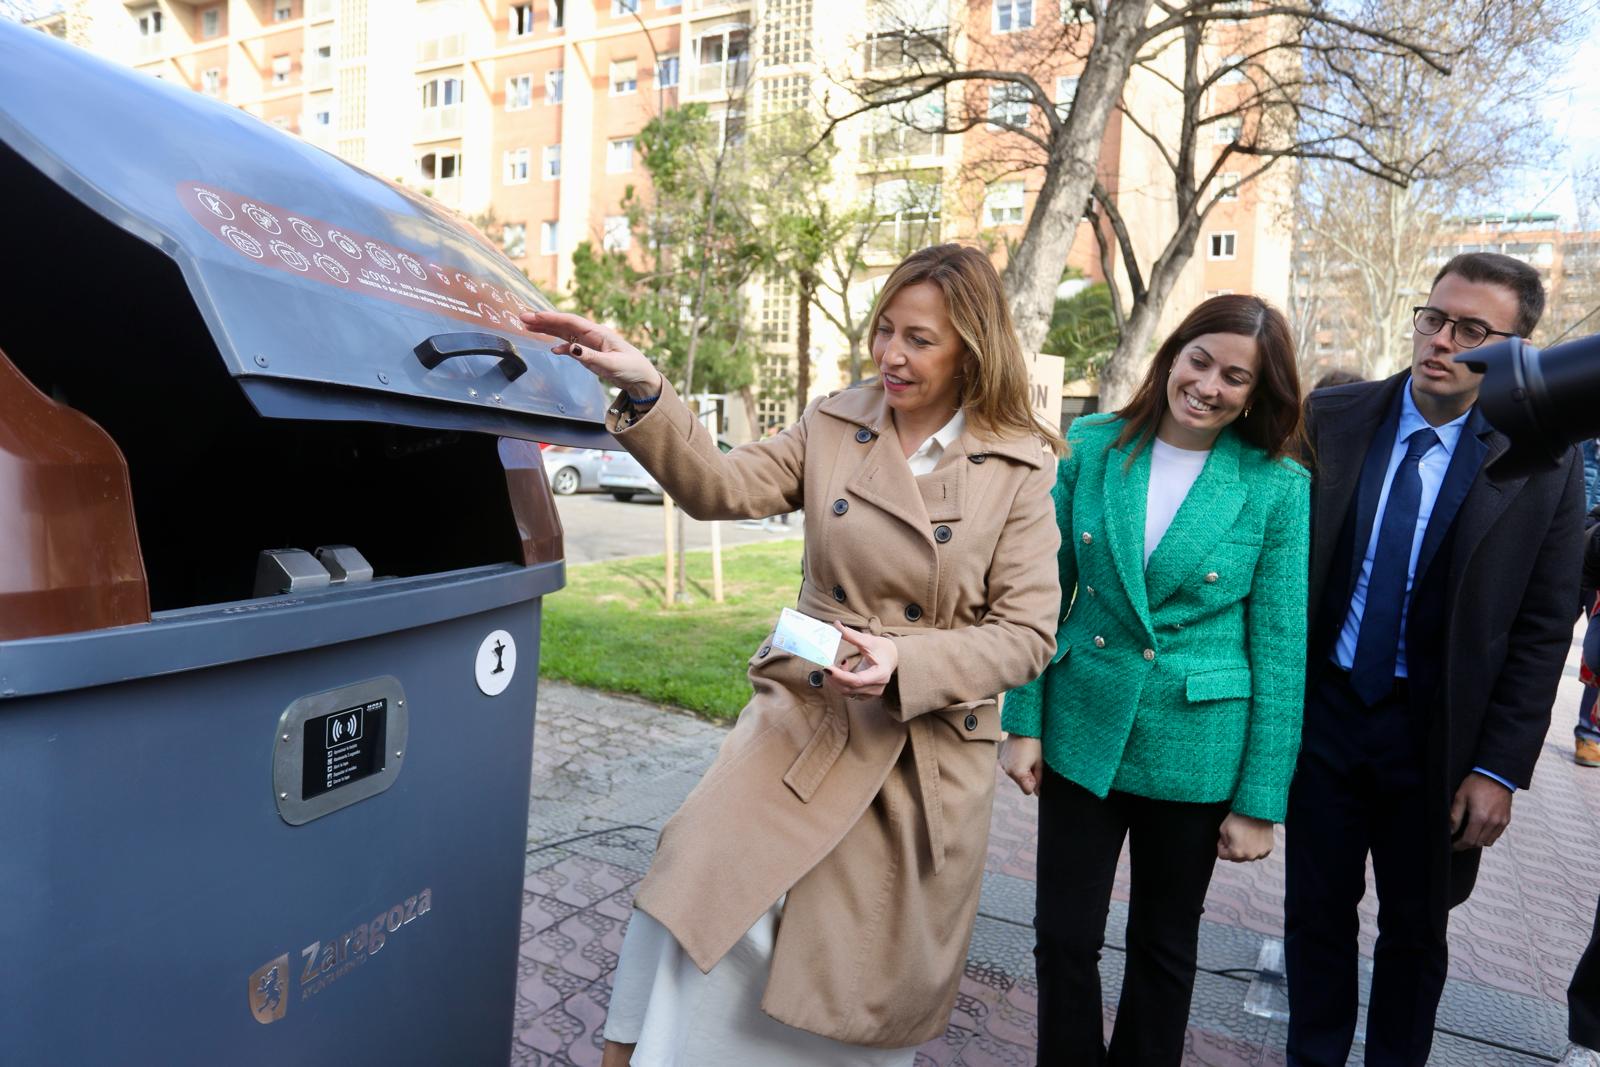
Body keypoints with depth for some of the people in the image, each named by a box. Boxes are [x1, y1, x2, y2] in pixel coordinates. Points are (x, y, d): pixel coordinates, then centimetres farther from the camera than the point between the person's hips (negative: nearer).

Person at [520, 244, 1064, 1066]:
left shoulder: (1018, 470, -5)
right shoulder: (834, 427, 3)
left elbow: (1026, 634, -6)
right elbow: (722, 487, -9)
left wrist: (907, 664, -20)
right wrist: (642, 391, -22)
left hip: (926, 758, -1)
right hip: (802, 721, 2)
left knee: (869, 983, 12)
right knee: (703, 889, -15)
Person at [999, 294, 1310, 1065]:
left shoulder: (1279, 488, -8)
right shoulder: (1091, 447, -5)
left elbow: (1280, 650, -5)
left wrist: (1260, 801, -4)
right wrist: (1022, 723, -3)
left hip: (1193, 748, -1)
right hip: (1081, 730, 1)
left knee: (1164, 946, 18)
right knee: (1063, 939, 10)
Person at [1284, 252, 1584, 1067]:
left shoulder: (1544, 466, -6)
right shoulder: (1328, 420, -4)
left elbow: (1541, 633, -3)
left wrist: (1500, 767, -6)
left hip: (1436, 736, 0)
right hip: (1321, 713, 1)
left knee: (1416, 929, 18)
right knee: (1316, 910, 15)